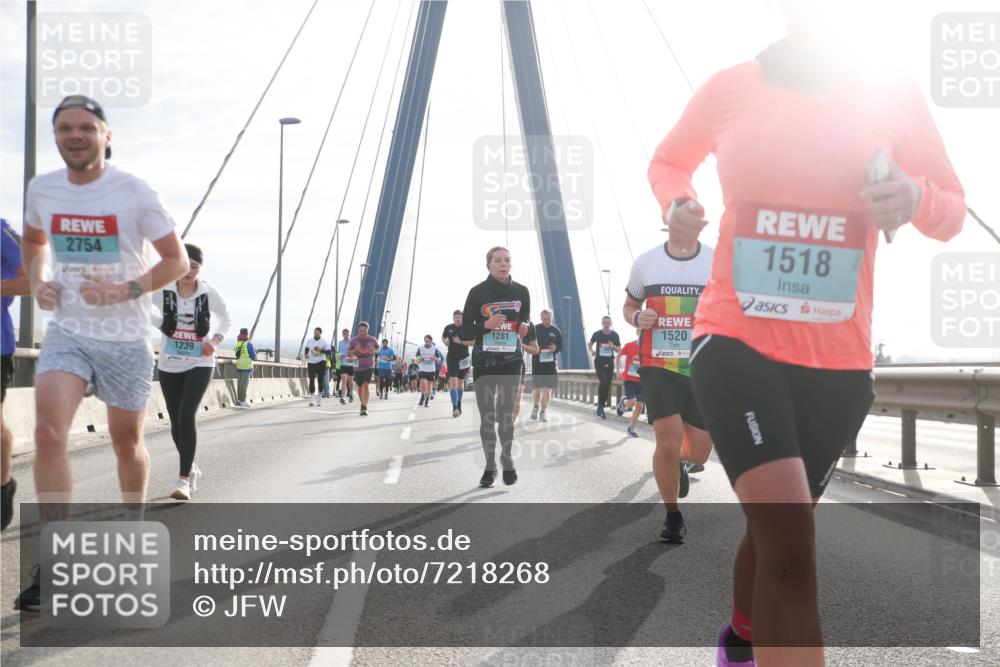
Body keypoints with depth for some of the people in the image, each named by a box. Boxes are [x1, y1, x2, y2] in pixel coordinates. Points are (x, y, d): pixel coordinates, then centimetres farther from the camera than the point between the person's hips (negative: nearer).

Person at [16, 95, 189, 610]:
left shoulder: (134, 192, -9)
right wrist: (37, 283, 2)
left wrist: (125, 290, -19)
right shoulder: (42, 189, 2)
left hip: (125, 339, -2)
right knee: (48, 432, -18)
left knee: (126, 444, 11)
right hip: (66, 332, 2)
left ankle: (134, 523, 40)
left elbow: (176, 261, -5)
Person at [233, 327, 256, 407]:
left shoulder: (236, 344, 5)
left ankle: (239, 399, 18)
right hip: (246, 367, -6)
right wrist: (255, 352, 10)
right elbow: (254, 357, -11)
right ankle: (243, 401, -3)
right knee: (244, 384, -2)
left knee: (239, 384, 13)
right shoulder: (248, 344, -13)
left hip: (238, 367, 6)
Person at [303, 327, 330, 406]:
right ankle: (311, 399, -9)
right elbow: (306, 349, 23)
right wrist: (305, 354, 4)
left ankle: (320, 396, 19)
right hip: (311, 362, 1)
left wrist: (321, 350, -17)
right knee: (311, 380, -7)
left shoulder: (324, 342, 1)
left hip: (321, 362, -1)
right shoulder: (309, 341, 8)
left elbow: (328, 351, -3)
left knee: (320, 380, 6)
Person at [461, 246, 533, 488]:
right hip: (484, 361, -1)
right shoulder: (478, 292, -4)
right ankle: (490, 466, 13)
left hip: (511, 361, 1)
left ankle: (507, 462, 18)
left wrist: (525, 328, -6)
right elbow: (464, 332, -2)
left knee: (507, 415, 0)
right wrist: (485, 325, -20)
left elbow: (526, 321, 17)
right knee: (487, 416, 1)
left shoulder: (521, 291, 3)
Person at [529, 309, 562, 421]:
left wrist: (555, 348, -11)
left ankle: (542, 412, 14)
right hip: (537, 362, -2)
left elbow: (561, 347, 12)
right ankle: (535, 406, 25)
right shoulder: (535, 329, 0)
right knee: (536, 387, -5)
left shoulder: (556, 331, 6)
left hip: (550, 362, 2)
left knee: (547, 389, 1)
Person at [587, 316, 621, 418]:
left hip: (609, 363, 3)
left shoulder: (615, 335, 2)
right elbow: (590, 344, 15)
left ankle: (601, 406, 19)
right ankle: (600, 406, -10)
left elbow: (619, 350, 7)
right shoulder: (597, 334, -2)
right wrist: (591, 350, -5)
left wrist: (614, 347, -14)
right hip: (599, 362, -3)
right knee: (603, 383, -18)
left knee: (607, 385, 6)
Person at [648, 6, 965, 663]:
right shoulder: (730, 89, -2)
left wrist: (916, 198, -18)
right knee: (790, 542, -19)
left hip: (839, 359, 3)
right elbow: (669, 162, 16)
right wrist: (677, 203, -7)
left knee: (775, 528, 20)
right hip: (735, 342, -2)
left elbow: (952, 208, 5)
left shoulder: (893, 93, 0)